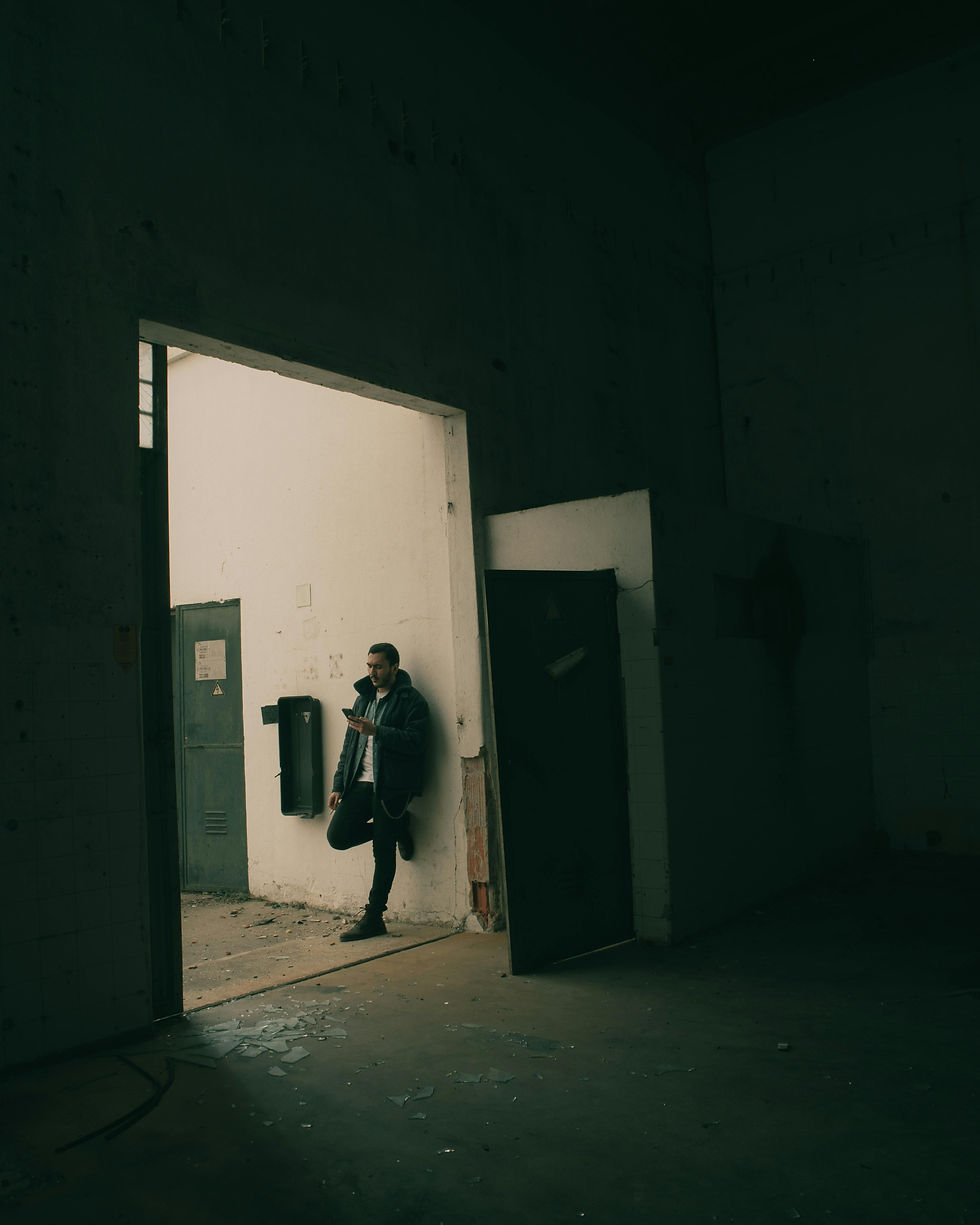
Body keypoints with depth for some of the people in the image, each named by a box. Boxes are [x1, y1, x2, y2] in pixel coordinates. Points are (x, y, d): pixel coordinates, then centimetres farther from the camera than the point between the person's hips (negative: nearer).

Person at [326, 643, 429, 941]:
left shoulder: (411, 700, -5)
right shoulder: (363, 698, 18)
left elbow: (415, 741, -18)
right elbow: (349, 745, 21)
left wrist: (376, 731, -25)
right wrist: (338, 784, 14)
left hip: (391, 786, -7)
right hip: (361, 783, 7)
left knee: (383, 853, -2)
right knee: (337, 836, -5)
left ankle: (373, 918, 11)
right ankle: (396, 828, 18)